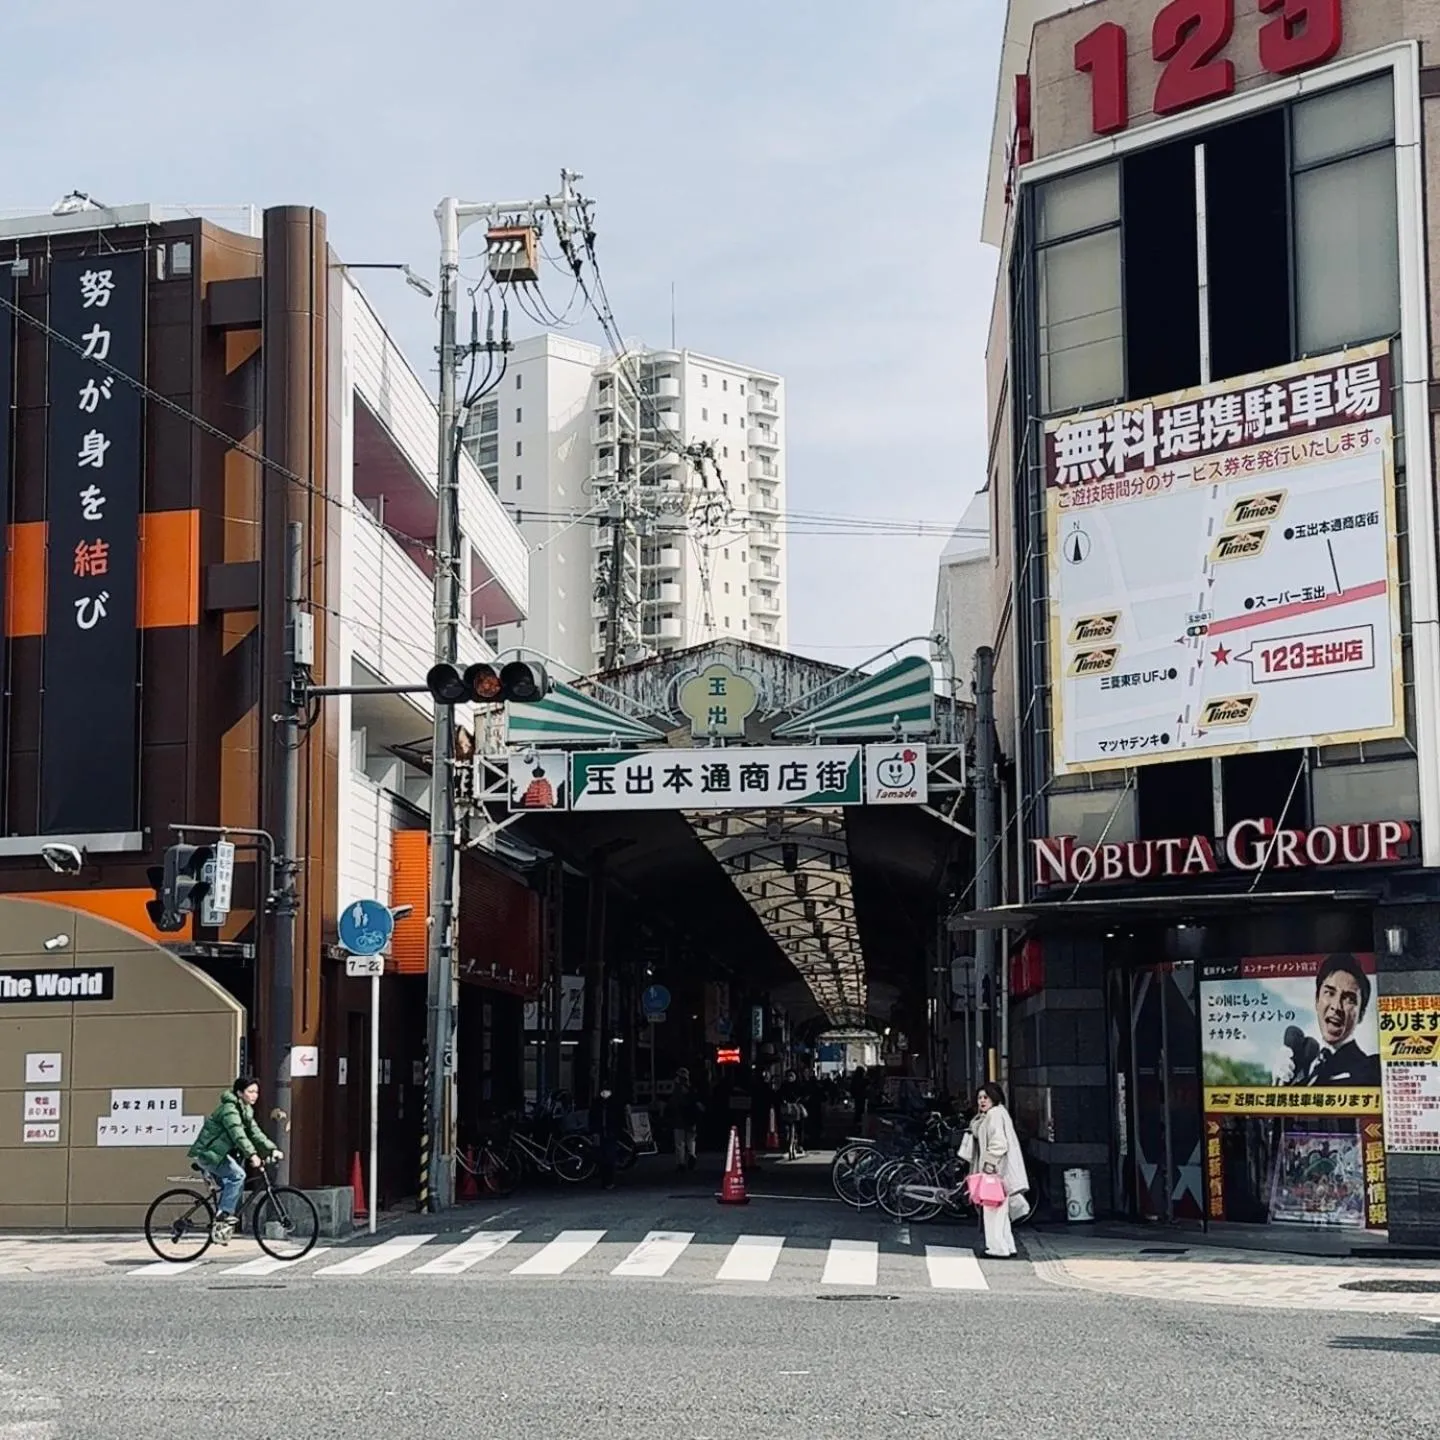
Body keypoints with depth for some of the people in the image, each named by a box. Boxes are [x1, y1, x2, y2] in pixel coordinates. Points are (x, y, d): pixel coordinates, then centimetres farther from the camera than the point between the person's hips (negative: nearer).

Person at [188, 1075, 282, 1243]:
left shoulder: (246, 1111, 13)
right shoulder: (229, 1109, -19)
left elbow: (255, 1133, 10)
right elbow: (238, 1135, -31)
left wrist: (272, 1149, -2)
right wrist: (252, 1155, -41)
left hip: (217, 1153, 10)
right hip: (207, 1153, -10)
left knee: (231, 1185, 4)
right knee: (237, 1175, -23)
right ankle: (224, 1216, -23)